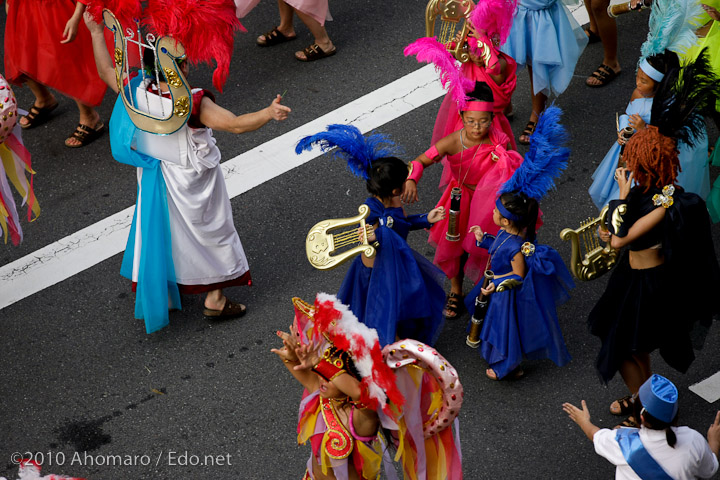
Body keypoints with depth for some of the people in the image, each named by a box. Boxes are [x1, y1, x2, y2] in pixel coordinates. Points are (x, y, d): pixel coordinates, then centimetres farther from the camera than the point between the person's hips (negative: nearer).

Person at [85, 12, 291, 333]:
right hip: (192, 184, -5)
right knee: (211, 233, 16)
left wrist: (96, 33, 9)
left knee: (157, 231, 24)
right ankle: (214, 299, 28)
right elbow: (236, 125, -37)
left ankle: (159, 295, 41)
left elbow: (107, 72, 1)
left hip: (154, 178, 6)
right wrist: (269, 113, -38)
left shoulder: (137, 92, -16)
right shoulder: (193, 103, -32)